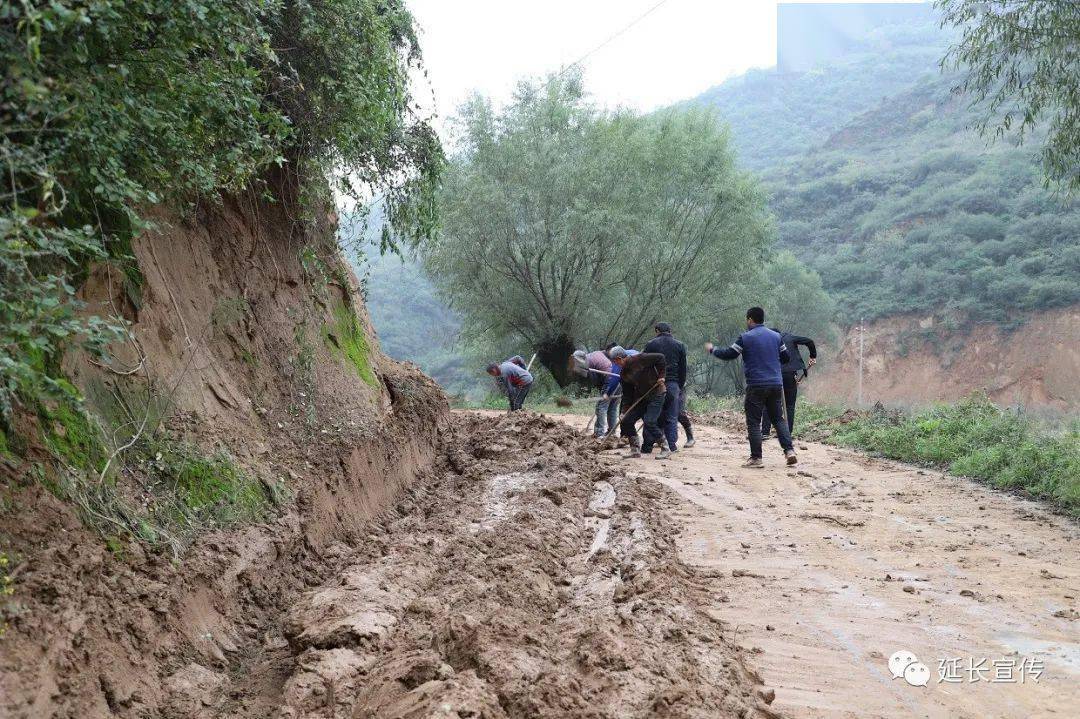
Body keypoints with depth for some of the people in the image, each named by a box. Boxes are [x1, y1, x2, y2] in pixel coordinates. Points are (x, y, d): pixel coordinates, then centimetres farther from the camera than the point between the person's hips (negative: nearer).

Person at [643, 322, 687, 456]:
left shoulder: (651, 344, 4)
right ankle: (672, 445, -3)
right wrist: (681, 386, 15)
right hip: (673, 385, 1)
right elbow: (683, 369, 9)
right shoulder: (680, 346, 9)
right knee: (672, 418, 3)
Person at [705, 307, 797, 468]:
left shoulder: (746, 337, -7)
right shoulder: (776, 336, 9)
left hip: (756, 386, -5)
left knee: (753, 422, 2)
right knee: (778, 418, 15)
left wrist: (712, 350, 13)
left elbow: (729, 354, -3)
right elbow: (786, 357, 15)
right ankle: (789, 450, 3)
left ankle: (756, 458, 2)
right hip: (776, 385, 5)